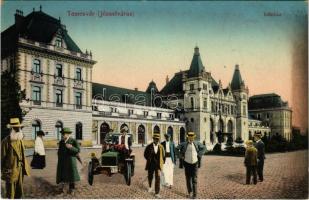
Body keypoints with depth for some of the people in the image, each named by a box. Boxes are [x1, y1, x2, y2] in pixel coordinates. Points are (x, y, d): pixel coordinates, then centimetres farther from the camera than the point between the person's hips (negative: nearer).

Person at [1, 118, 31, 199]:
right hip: (10, 170, -7)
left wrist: (25, 167, 12)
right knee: (10, 193, 4)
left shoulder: (20, 140, 8)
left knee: (19, 191, 17)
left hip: (20, 170, 7)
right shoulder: (6, 141, -14)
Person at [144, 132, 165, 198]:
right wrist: (149, 160, -1)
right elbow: (145, 154, 4)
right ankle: (150, 187, 48)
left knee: (157, 178, -8)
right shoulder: (149, 146, -7)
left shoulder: (161, 147, -2)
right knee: (150, 177, 17)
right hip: (151, 165, 0)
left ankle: (156, 193, -2)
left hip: (158, 165, 0)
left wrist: (160, 162, 2)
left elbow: (162, 155, 10)